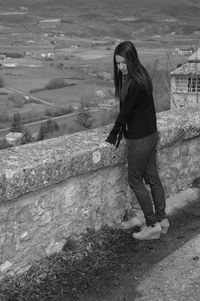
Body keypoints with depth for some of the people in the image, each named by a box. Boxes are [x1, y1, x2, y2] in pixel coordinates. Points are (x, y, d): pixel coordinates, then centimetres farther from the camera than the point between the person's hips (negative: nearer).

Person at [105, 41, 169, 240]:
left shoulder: (135, 83, -24)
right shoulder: (140, 76, 6)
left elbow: (125, 112, -18)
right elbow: (126, 110, 8)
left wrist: (113, 136, -7)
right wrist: (120, 133, 7)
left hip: (140, 139, -9)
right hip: (151, 134, 9)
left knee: (135, 181, 4)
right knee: (152, 177, 16)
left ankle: (152, 225, 13)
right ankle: (161, 219, 28)